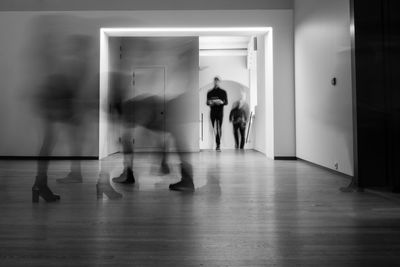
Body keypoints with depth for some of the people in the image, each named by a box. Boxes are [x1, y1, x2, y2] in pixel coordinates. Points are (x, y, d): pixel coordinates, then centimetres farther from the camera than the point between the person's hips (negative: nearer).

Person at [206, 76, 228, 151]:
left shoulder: (223, 92, 8)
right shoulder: (209, 92, 14)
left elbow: (226, 102, 5)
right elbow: (207, 103, 14)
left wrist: (222, 102, -16)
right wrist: (210, 103, -9)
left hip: (220, 112, -2)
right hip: (212, 112, 2)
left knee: (219, 128, -12)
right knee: (214, 129, -1)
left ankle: (218, 145, -14)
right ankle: (218, 145, 7)